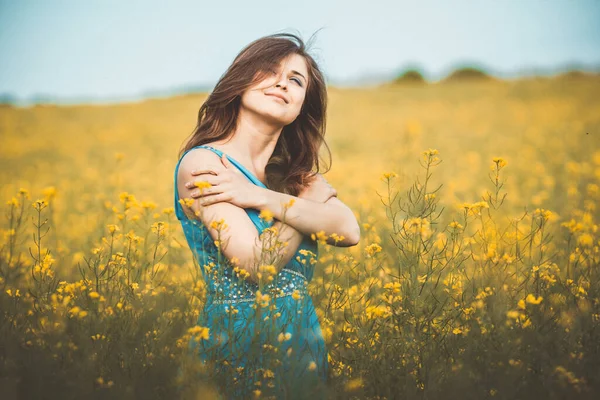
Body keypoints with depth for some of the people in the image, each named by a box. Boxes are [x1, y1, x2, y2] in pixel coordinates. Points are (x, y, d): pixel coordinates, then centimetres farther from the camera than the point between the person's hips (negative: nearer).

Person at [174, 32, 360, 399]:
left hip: (305, 342, 6)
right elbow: (258, 266, -18)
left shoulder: (295, 172, 10)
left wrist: (259, 196, -16)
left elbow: (349, 230, -9)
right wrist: (313, 199, -5)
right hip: (238, 341, -5)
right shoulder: (202, 163, -9)